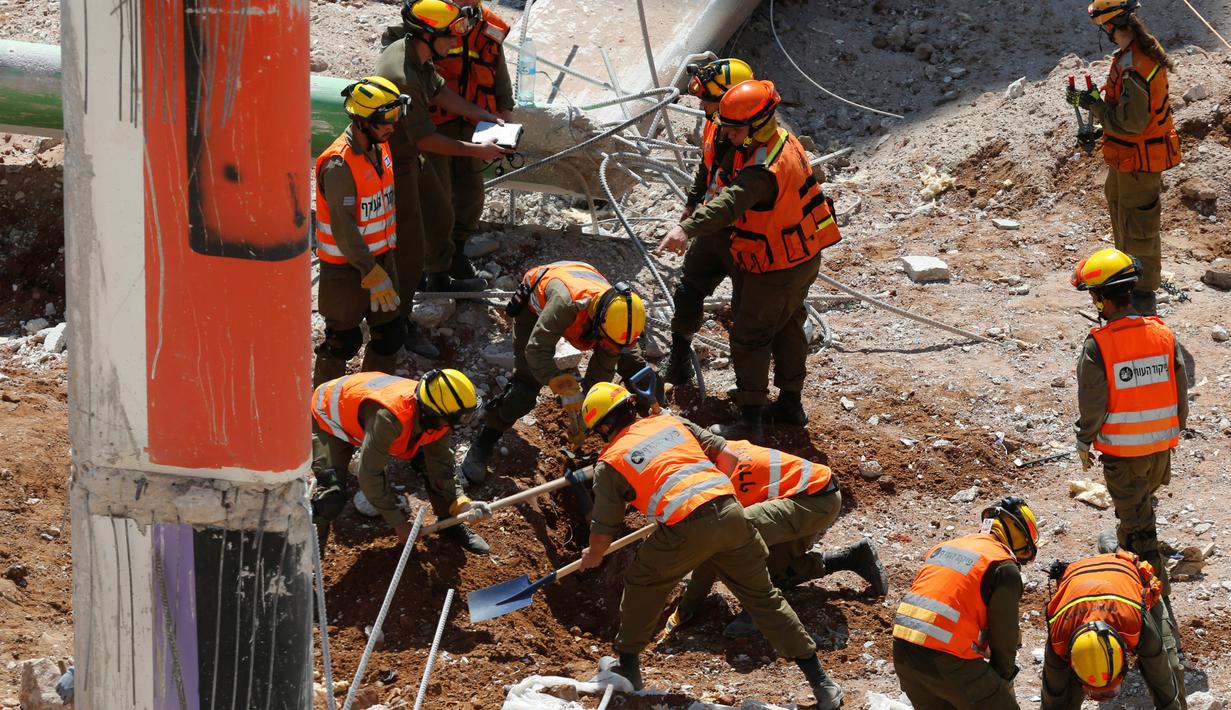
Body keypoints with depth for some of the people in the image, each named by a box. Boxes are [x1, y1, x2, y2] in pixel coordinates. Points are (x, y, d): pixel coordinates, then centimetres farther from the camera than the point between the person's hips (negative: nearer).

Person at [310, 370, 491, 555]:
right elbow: (369, 475, -38)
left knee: (436, 456, -1)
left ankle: (450, 524, 18)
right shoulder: (388, 418, -47)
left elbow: (440, 463, -9)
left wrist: (461, 503, -24)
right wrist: (400, 522, -29)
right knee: (332, 497, -26)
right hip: (329, 420, -7)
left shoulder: (436, 417, -24)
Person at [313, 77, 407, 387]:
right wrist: (372, 274, -25)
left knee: (390, 332, 12)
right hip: (346, 267, -8)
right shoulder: (339, 164, -26)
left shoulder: (379, 146, 3)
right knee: (343, 340, 3)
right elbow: (343, 227, -26)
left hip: (380, 256, 8)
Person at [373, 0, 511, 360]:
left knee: (440, 215, 28)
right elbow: (425, 139, -29)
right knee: (410, 246, -4)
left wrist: (483, 115, 8)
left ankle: (439, 278, 52)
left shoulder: (414, 53, -4)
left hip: (411, 156, 10)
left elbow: (440, 91, 14)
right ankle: (400, 323, 7)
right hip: (393, 165, -10)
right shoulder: (402, 77, -35)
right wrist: (476, 151, -21)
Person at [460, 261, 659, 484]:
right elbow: (537, 350, -46)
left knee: (633, 364, 3)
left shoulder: (617, 318, -31)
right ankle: (483, 445, -11)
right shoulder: (566, 301, -50)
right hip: (536, 306, -4)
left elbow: (601, 374, -19)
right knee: (526, 381, -22)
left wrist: (583, 419, -16)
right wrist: (568, 391, -50)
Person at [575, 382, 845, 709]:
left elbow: (603, 532, 12)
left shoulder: (609, 463, 10)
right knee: (763, 596, 15)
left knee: (642, 584, 24)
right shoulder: (671, 422, 21)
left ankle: (628, 666, 33)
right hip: (730, 511, 4)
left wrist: (592, 556, 34)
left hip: (686, 531, -4)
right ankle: (819, 680, 14)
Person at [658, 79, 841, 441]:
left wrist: (688, 229, -64)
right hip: (802, 258, 10)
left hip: (776, 270, -10)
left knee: (749, 337, 0)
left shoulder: (764, 169, -34)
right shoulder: (783, 139, -1)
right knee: (787, 328, 24)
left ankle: (750, 421, 5)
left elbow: (731, 202, -52)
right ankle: (790, 404, 39)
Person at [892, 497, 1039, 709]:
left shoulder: (943, 548, 21)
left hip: (902, 652, 7)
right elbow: (1004, 638, 1)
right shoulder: (1005, 569, -2)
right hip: (945, 659, -7)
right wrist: (1004, 683, 18)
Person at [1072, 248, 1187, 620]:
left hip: (1121, 450, -5)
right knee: (1141, 504, 28)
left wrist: (1084, 443, 1)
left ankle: (1157, 593, 4)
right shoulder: (1164, 334, -6)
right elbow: (1180, 390, 2)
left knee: (1136, 521, 5)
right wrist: (1176, 429, 18)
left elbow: (1092, 404, -16)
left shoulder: (1098, 345, -21)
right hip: (1161, 444, 5)